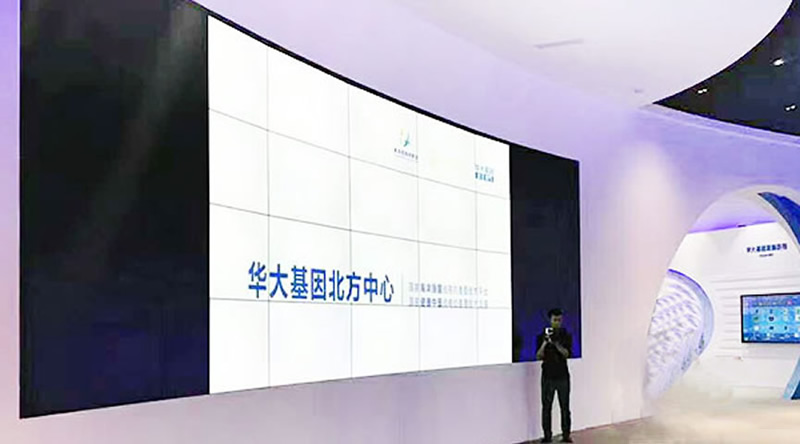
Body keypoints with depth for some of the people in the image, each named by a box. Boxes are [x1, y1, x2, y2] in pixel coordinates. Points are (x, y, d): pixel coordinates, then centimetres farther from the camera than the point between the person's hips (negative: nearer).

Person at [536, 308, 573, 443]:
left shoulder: (566, 336, 4)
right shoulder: (542, 336, 3)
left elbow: (567, 354, -9)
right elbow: (538, 356, -5)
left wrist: (556, 343, -24)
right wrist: (545, 343, -20)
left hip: (563, 376, 0)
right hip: (548, 376, 0)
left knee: (565, 407, 0)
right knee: (546, 407, 0)